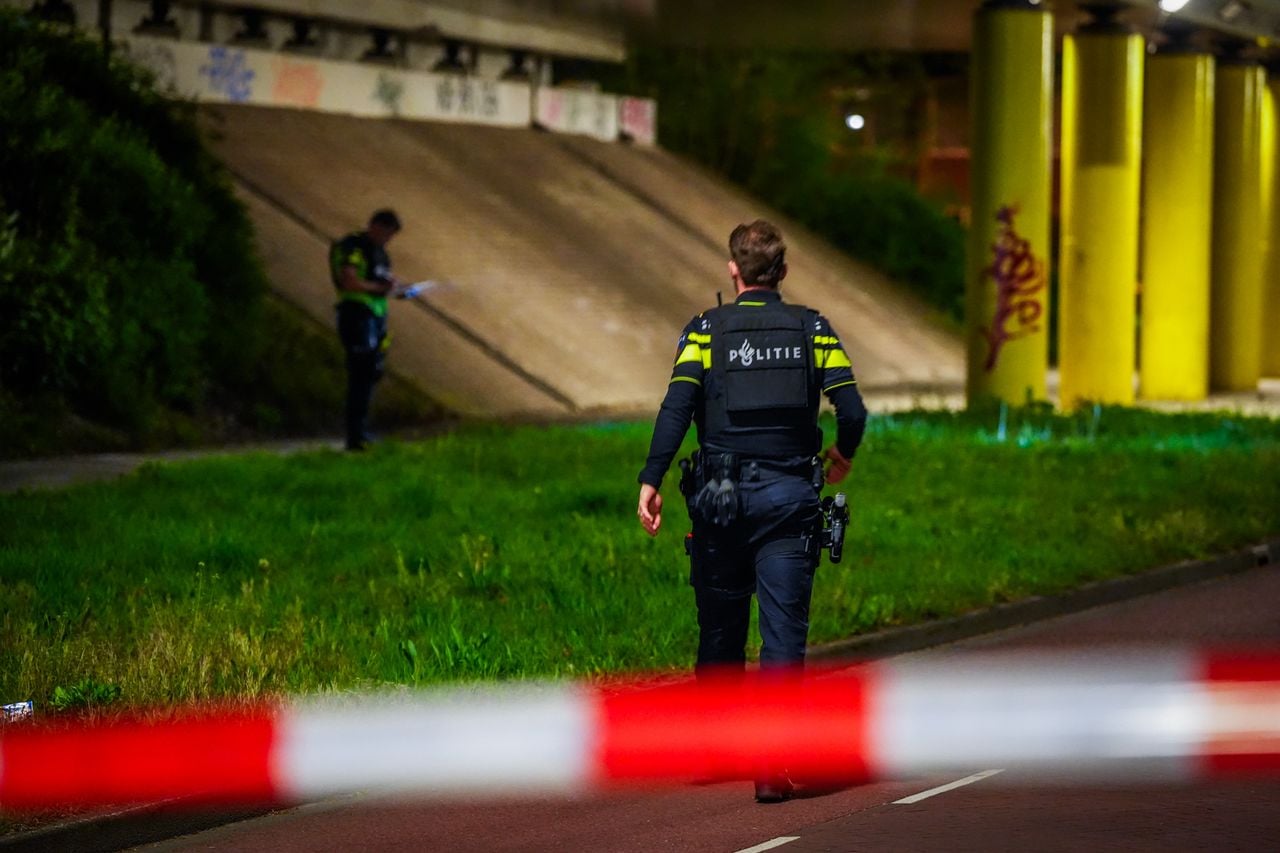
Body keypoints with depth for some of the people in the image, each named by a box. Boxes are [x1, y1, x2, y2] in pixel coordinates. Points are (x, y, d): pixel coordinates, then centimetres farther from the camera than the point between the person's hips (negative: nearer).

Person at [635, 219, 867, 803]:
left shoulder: (706, 330, 1)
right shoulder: (812, 329, 4)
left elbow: (677, 407, -11)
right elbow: (851, 408, -3)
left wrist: (650, 481, -12)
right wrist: (841, 457, 17)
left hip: (720, 496, 0)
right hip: (789, 494, 0)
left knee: (720, 629, 13)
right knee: (783, 631, -2)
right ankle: (772, 764, -10)